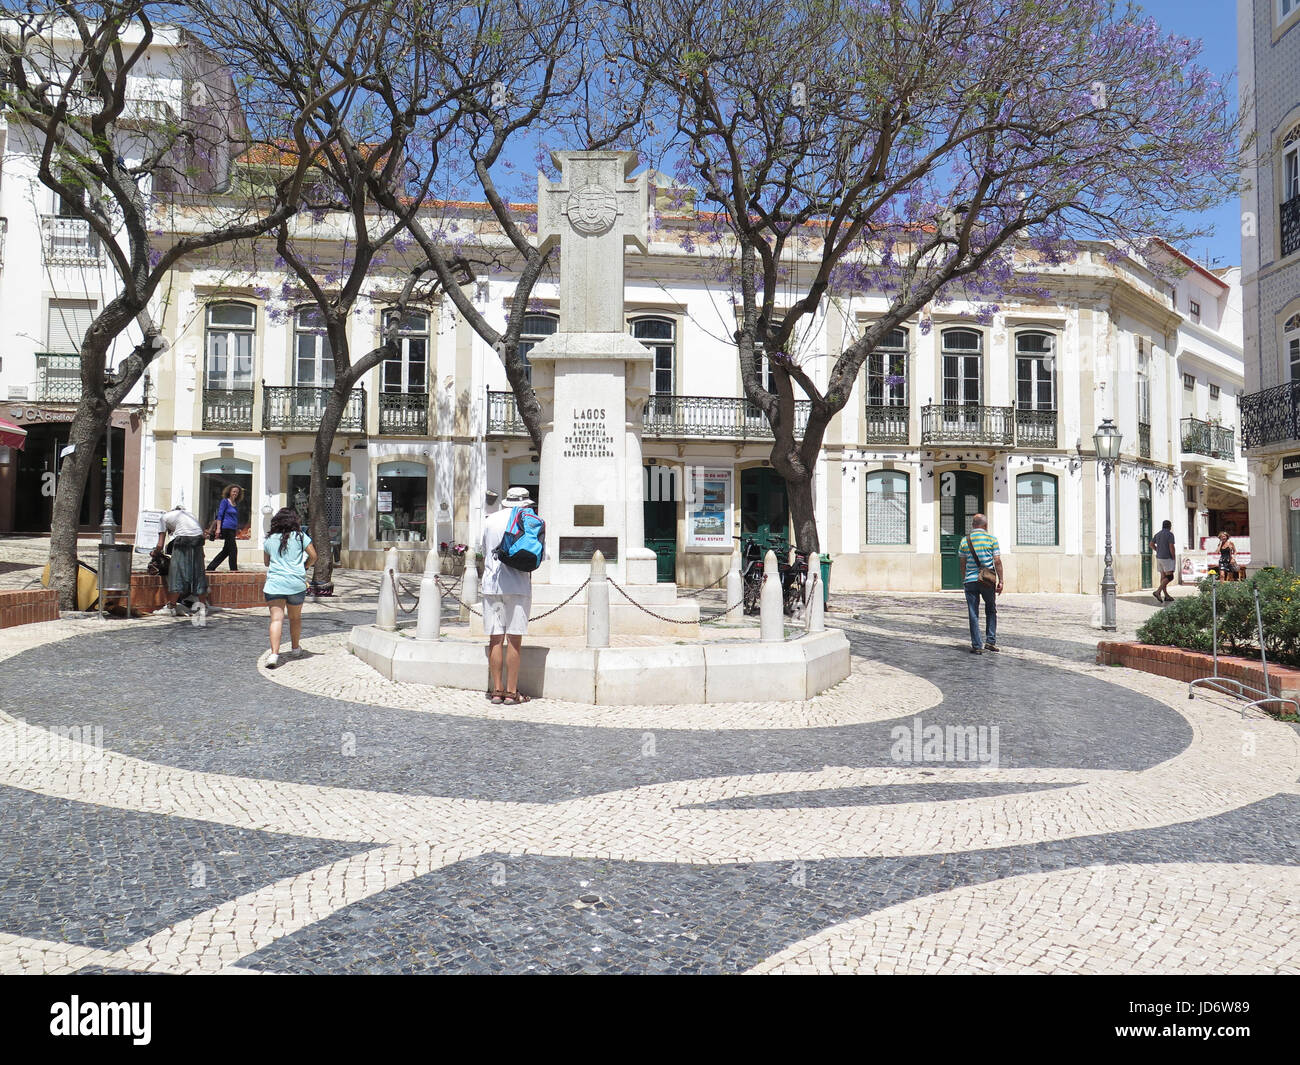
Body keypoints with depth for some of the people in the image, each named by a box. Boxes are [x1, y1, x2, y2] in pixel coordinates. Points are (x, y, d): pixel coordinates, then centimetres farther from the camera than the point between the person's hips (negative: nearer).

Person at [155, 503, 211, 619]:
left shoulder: (164, 517, 21)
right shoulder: (188, 513, 34)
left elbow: (160, 545, 14)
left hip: (183, 538, -4)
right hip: (198, 537, 4)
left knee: (177, 572, 6)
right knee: (199, 573, 12)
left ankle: (171, 607, 12)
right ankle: (203, 607, 15)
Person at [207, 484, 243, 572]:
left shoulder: (236, 504, 17)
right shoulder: (225, 501, -3)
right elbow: (220, 515, -8)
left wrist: (237, 530, 23)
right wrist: (218, 528, -14)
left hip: (233, 529, 8)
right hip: (226, 528, -8)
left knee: (226, 551, 9)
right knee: (233, 549, -8)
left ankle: (210, 567, 16)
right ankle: (233, 569, 1)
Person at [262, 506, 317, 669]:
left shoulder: (269, 539, 7)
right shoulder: (300, 536, 1)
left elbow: (266, 562, 19)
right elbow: (313, 556, 2)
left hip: (274, 583, 0)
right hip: (296, 582, 0)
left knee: (276, 618, -7)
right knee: (295, 617, 18)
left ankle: (274, 653, -21)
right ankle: (295, 647, 36)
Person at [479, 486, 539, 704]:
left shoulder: (490, 520, 12)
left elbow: (484, 554, 17)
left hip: (491, 584, 4)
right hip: (517, 586, -4)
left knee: (495, 639, 6)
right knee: (514, 640, -1)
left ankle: (497, 690, 8)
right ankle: (511, 692, 1)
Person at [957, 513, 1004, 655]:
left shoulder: (965, 540, 4)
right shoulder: (991, 538, -1)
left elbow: (963, 563, 9)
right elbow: (997, 561, -5)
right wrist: (1000, 581, -1)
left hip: (971, 581, 1)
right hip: (988, 581, -1)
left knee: (974, 615, 4)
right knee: (991, 611, 18)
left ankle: (977, 646, 4)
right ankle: (991, 641, 13)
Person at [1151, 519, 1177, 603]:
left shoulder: (1158, 534, 10)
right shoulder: (1170, 534, -13)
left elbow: (1151, 544, 11)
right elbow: (1171, 547, -18)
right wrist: (1174, 557, -7)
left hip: (1159, 558, 8)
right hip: (1167, 558, -8)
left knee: (1163, 577, 9)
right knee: (1169, 577, -5)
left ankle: (1166, 596, 10)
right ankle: (1158, 592, -17)